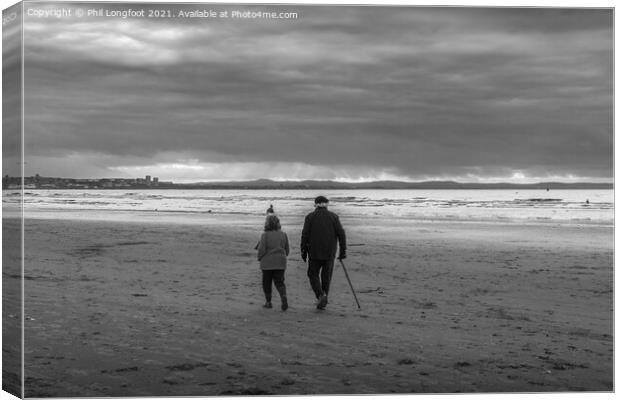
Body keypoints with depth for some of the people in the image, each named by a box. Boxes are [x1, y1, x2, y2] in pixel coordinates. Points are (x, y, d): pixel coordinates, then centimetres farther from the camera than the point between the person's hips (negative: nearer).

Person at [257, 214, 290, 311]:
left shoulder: (265, 235, -13)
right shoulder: (283, 235, 2)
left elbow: (261, 249, -16)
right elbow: (287, 249, 8)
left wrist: (259, 258, 2)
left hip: (267, 263, -3)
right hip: (280, 263, 3)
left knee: (267, 282, 12)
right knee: (279, 282, 7)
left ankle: (268, 302, 18)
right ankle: (284, 298, -16)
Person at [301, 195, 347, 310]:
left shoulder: (310, 217, -1)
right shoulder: (334, 216, 2)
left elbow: (305, 235, -6)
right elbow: (341, 234, -3)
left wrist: (303, 251, 2)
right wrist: (343, 251, 2)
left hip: (314, 253, -2)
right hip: (330, 253, 2)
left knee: (313, 275, 11)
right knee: (326, 277, 13)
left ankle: (320, 295, -12)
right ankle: (322, 302, 14)